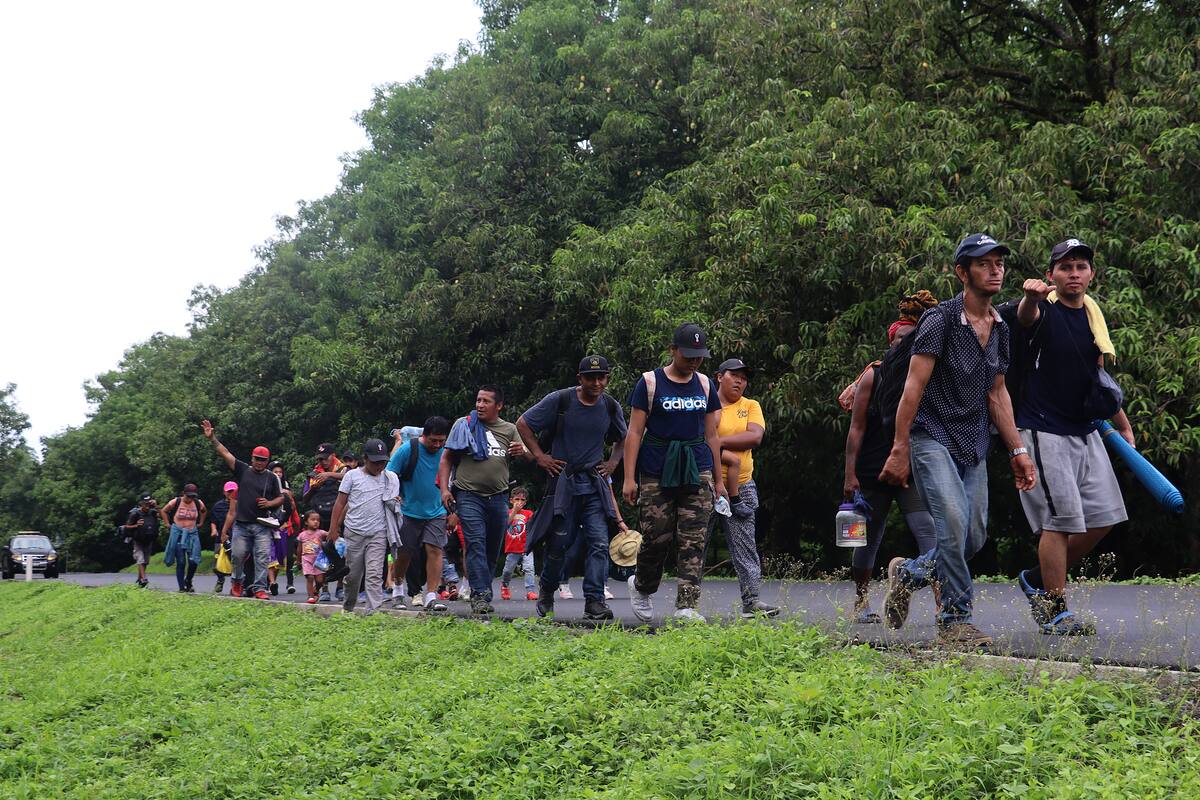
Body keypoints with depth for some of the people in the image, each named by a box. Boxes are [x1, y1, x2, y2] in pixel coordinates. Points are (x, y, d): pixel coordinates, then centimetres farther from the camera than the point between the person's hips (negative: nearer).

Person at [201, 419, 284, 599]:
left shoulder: (272, 477, 7)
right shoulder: (242, 470, 7)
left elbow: (281, 498, 12)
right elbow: (225, 453, 2)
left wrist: (269, 503, -8)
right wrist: (212, 438, -5)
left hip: (262, 525, 0)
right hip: (241, 524, 0)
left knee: (262, 557, -9)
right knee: (238, 556, 3)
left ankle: (259, 588, -8)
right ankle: (237, 583, 25)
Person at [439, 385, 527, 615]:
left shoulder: (509, 430, 12)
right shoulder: (464, 425, 6)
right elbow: (446, 458, 7)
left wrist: (521, 452, -13)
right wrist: (444, 488, -4)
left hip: (499, 498, 3)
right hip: (469, 496, -3)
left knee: (493, 549, 7)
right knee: (476, 544, -15)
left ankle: (482, 594, 18)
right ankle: (480, 595, -19)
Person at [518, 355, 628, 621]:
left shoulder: (611, 407, 5)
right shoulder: (560, 400, -6)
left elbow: (623, 439, 25)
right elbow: (523, 423, 1)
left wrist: (613, 462, 11)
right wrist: (539, 456, -3)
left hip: (595, 483, 3)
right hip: (562, 480, -2)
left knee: (599, 542, -10)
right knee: (558, 542, 3)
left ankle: (594, 601, -11)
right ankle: (547, 593, 26)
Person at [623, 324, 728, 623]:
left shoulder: (705, 385, 13)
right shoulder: (650, 382, 1)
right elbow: (635, 433, -1)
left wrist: (719, 480, 17)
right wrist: (629, 478, -8)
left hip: (697, 471, 3)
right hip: (657, 471, -3)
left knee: (693, 540, -6)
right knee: (657, 537, -2)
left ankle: (686, 607, -7)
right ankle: (641, 587, 27)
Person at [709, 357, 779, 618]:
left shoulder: (750, 406, 12)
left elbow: (755, 437, -5)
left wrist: (719, 441, -10)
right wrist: (725, 454, -17)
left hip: (740, 486, 2)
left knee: (745, 547, -2)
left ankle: (752, 600, -2)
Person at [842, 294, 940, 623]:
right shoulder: (874, 376, 0)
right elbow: (856, 428, -1)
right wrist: (850, 474, -7)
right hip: (873, 471, -1)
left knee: (928, 532, -16)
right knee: (868, 539, 11)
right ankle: (861, 601, 28)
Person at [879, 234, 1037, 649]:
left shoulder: (1000, 329, 12)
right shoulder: (941, 319, -10)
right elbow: (914, 386, -13)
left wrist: (1017, 450, 13)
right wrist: (899, 450, -17)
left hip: (974, 446, 7)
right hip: (933, 439, -7)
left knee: (975, 536, 3)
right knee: (954, 522, -21)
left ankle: (908, 573, 28)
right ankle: (955, 619, -9)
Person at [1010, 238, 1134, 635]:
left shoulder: (1093, 315, 12)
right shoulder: (1042, 309, -9)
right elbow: (1026, 316, -36)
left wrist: (1124, 426, 23)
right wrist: (1031, 297, -59)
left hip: (1085, 432, 8)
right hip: (1043, 432, -7)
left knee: (1103, 516, 6)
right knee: (1061, 519, -11)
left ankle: (1038, 580, 21)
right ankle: (1055, 612, -3)